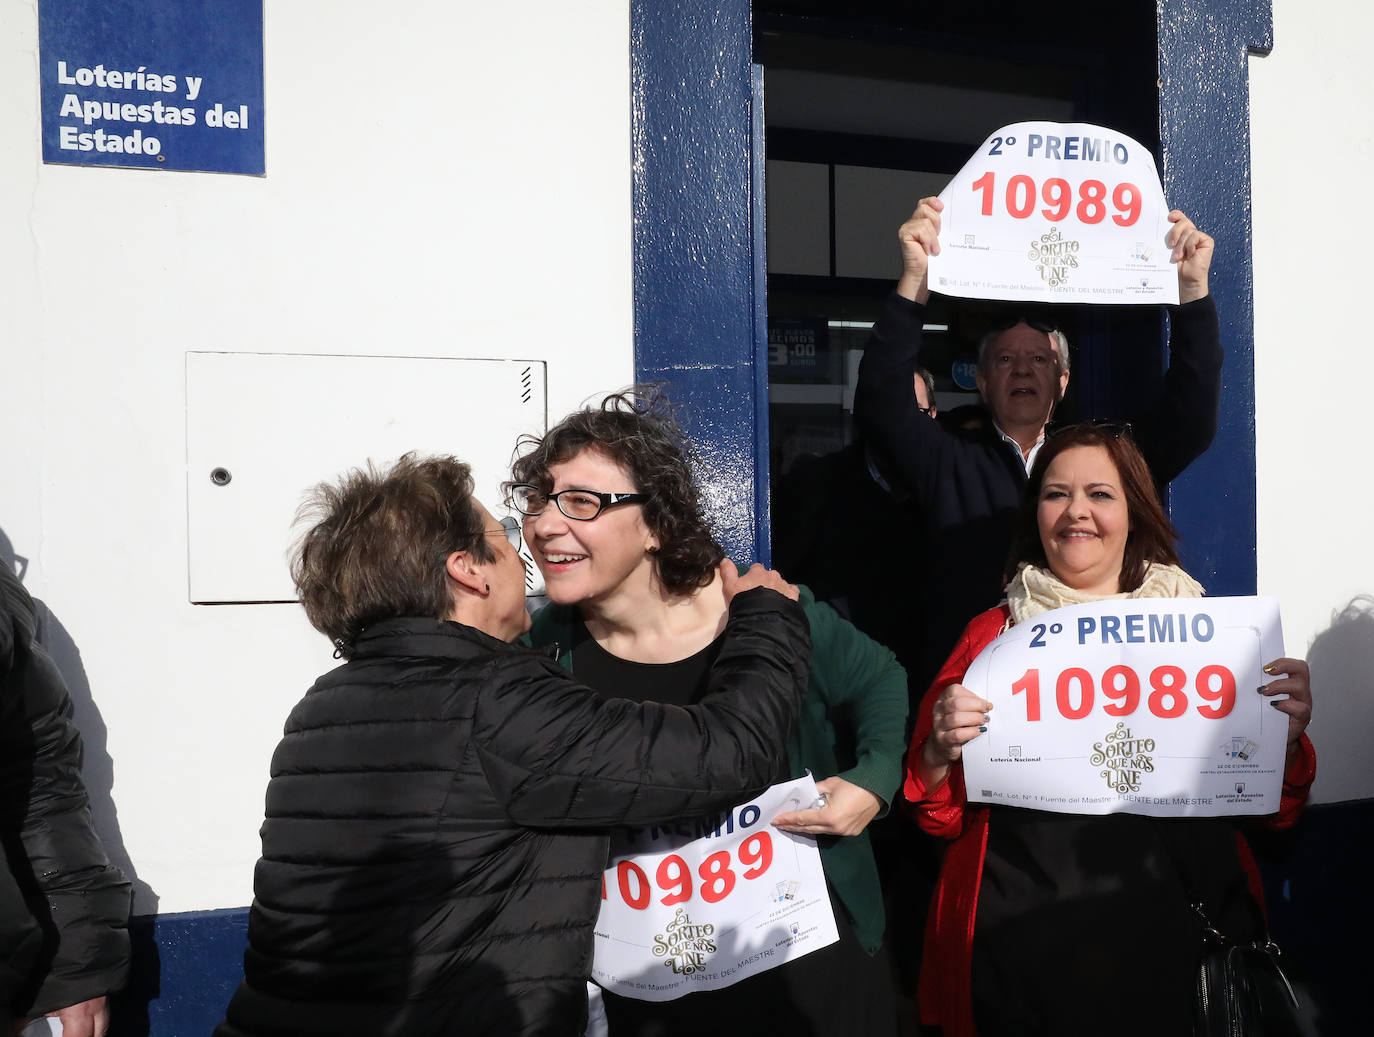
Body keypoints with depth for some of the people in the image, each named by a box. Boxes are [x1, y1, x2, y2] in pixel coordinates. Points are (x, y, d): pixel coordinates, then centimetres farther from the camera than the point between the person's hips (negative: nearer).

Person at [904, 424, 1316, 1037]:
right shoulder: (993, 635, 9)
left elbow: (1275, 812, 11)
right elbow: (941, 819, 9)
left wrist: (1286, 736, -8)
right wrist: (940, 753, -11)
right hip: (1019, 935, 0)